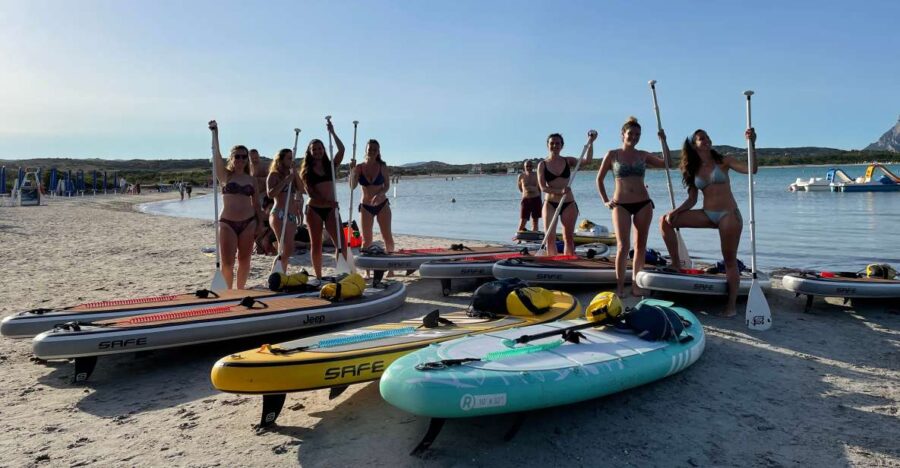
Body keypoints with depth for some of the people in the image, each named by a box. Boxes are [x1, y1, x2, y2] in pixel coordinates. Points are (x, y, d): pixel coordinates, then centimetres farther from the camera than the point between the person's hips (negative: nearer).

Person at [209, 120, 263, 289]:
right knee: (227, 262, -4)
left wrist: (259, 224, 7)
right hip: (227, 223, -2)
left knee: (244, 260, 8)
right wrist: (215, 133, -22)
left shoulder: (251, 180, 8)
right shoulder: (225, 176, 2)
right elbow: (216, 154, -12)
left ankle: (240, 291, 22)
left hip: (248, 223, 2)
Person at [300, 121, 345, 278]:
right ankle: (319, 277, 13)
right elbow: (310, 192, -6)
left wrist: (332, 132, -2)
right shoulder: (306, 171, 5)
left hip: (331, 209, 2)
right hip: (314, 209, -2)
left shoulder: (330, 166, 11)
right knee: (316, 244, 4)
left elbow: (341, 150, -2)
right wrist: (326, 201, -19)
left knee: (341, 242, -8)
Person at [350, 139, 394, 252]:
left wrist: (379, 194, -21)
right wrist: (352, 171, -25)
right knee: (366, 240, 2)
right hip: (366, 207, 0)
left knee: (388, 237, 2)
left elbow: (387, 186, -2)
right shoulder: (359, 168, -5)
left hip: (382, 205, 0)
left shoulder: (382, 167, -4)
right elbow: (352, 186, -12)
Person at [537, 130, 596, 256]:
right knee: (550, 237, -6)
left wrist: (590, 142, -15)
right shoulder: (542, 164, 1)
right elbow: (543, 187, -8)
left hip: (569, 204, 1)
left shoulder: (568, 161, 6)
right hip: (550, 204, -1)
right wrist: (559, 191, -22)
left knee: (569, 237, 5)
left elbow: (587, 160, -7)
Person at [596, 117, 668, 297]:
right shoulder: (612, 155, 1)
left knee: (640, 245, 5)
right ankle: (619, 286, -2)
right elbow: (599, 179, 7)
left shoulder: (643, 155, 8)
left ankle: (636, 285, 13)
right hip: (621, 205, -3)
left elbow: (667, 164, 8)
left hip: (643, 204, 3)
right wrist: (605, 201, 1)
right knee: (623, 246, -9)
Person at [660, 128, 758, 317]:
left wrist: (751, 144, -24)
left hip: (729, 215, -4)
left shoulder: (723, 161, 1)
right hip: (707, 214, 4)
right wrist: (677, 211, -9)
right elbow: (692, 199, 8)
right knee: (666, 221, -10)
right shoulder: (693, 170, 9)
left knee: (730, 259, -1)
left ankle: (732, 303, 8)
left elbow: (751, 169, -12)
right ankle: (676, 263, -4)